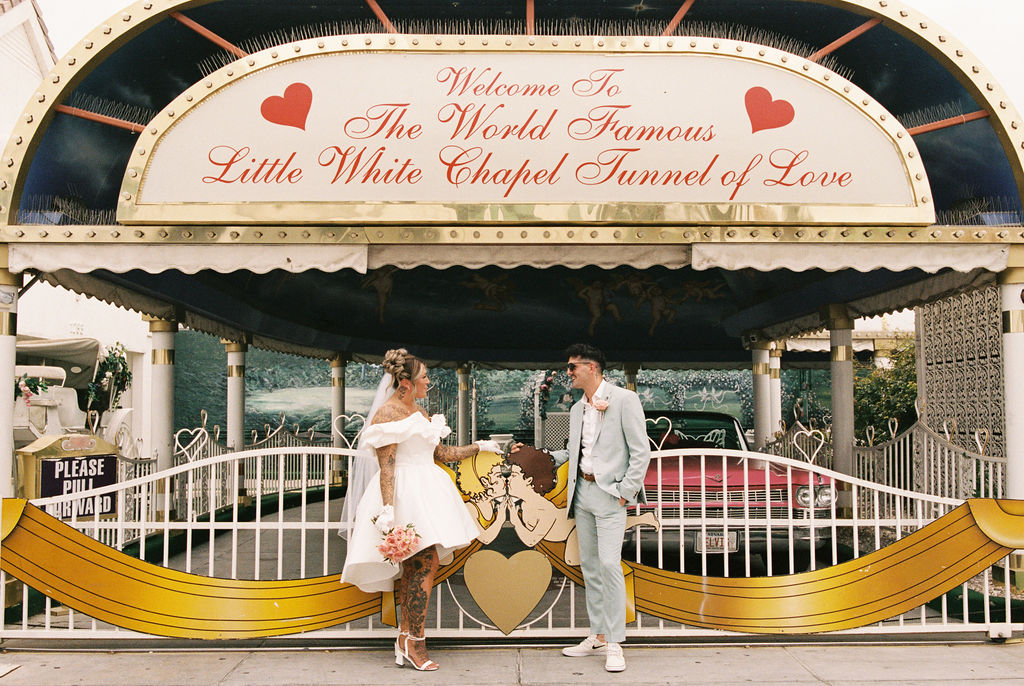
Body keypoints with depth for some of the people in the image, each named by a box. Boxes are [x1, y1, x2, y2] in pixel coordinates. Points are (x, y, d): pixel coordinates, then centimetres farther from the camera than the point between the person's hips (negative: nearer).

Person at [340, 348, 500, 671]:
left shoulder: (420, 412, 18)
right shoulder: (387, 414, -10)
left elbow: (440, 453, 23)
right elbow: (386, 466, -16)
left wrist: (477, 446, 21)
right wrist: (387, 509, -23)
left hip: (425, 492, 9)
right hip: (404, 494, -9)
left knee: (414, 566, 6)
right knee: (427, 562, -11)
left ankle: (406, 637, 12)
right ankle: (414, 642, -3)